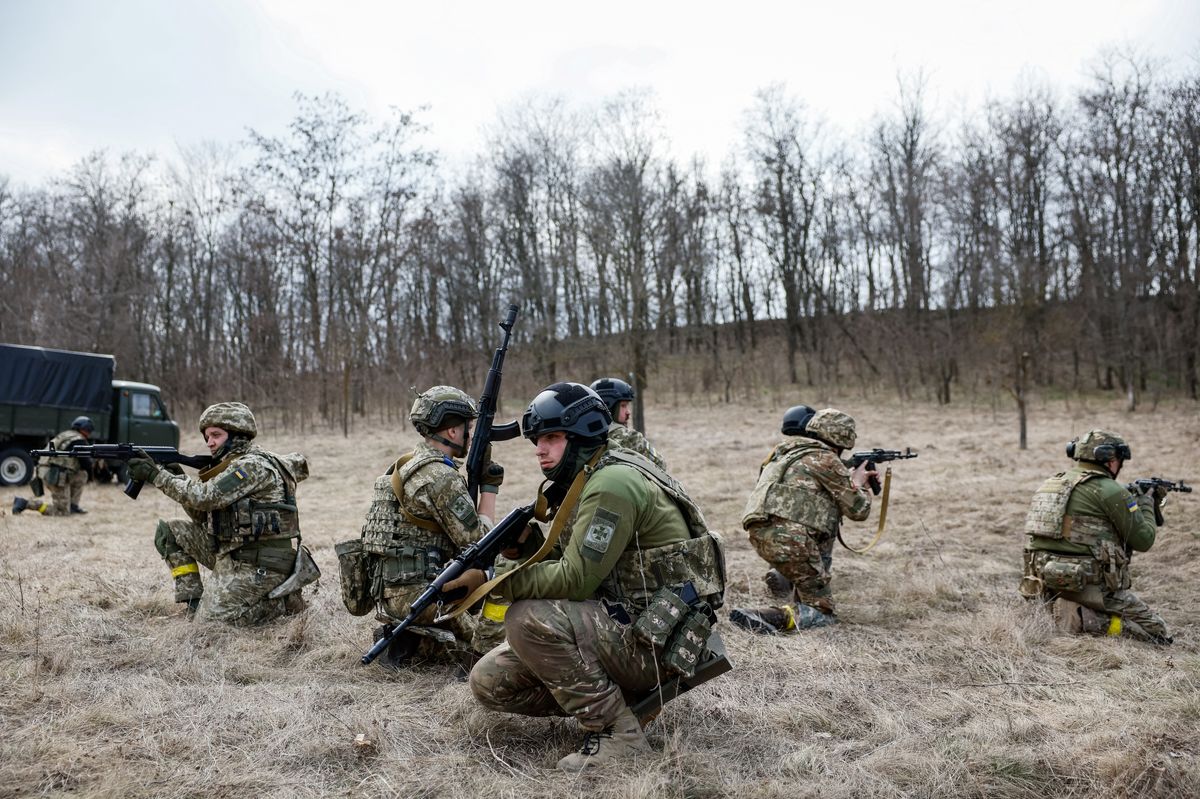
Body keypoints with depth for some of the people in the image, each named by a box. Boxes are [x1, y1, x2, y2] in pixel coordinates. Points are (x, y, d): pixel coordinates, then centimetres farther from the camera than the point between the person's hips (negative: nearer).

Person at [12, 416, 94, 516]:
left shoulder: (64, 435, 17)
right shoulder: (79, 441, -8)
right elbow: (86, 464, -6)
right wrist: (90, 460, 14)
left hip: (48, 474, 9)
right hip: (57, 478, -9)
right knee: (63, 512, -3)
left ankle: (72, 505, 16)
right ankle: (26, 503, -9)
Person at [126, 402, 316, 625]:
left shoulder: (253, 465, -16)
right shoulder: (231, 465, 13)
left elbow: (205, 497, -25)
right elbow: (204, 517, 12)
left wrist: (156, 475, -18)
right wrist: (176, 477, 0)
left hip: (258, 564, -9)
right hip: (231, 554, 9)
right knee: (170, 531, 7)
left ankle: (282, 600, 2)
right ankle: (193, 599, 10)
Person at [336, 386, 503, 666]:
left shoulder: (404, 465, 13)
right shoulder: (441, 477, -16)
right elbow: (476, 541, -12)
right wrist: (490, 488, -4)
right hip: (414, 594, -9)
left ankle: (409, 637, 7)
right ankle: (422, 639, -5)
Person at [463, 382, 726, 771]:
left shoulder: (613, 483, -19)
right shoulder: (579, 483, 12)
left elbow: (575, 579, -24)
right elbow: (563, 564, 11)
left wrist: (491, 577, -21)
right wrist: (521, 541, -6)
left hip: (652, 638, -9)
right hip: (617, 625, 9)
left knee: (528, 619, -27)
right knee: (489, 680, 0)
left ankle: (616, 731, -13)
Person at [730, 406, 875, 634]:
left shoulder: (785, 451, 20)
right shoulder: (826, 459, -2)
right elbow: (858, 510, 4)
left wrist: (849, 478, 31)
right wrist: (859, 483, 23)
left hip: (760, 534, 8)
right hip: (789, 539, -8)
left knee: (824, 521, 32)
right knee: (822, 611, 3)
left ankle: (783, 576, 28)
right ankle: (776, 617, -21)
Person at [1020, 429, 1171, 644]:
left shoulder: (1051, 484, 12)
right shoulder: (1109, 490, -9)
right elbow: (1143, 540, -2)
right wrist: (1146, 503, 17)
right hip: (1088, 585, -7)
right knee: (1156, 631, 7)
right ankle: (1083, 620, -13)